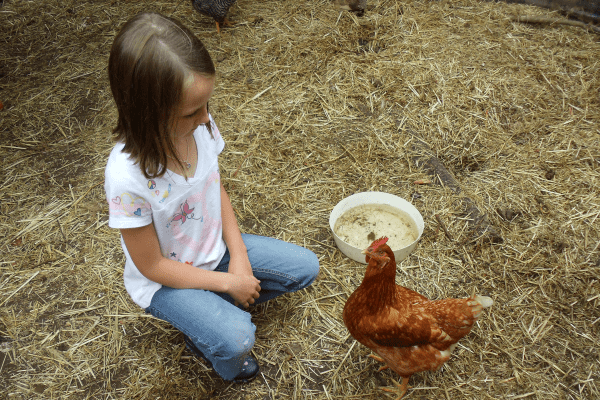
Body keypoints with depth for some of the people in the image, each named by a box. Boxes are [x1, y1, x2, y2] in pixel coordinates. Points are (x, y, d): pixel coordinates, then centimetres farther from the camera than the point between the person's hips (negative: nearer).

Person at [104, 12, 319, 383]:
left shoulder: (200, 126, -20)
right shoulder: (128, 176, -34)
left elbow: (217, 189, -1)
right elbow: (152, 265, -21)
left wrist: (239, 257, -9)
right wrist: (228, 282, -17)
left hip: (214, 249, 6)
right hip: (164, 279, -5)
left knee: (306, 267, 2)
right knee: (236, 340, -25)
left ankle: (218, 309, 13)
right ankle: (203, 330, 11)